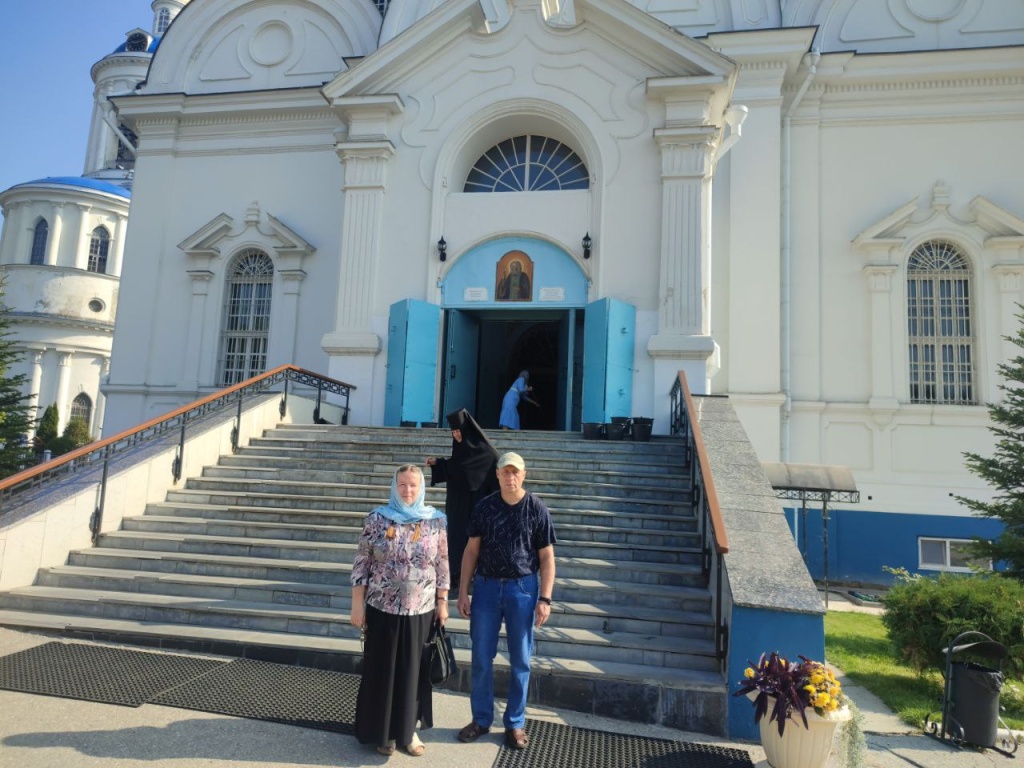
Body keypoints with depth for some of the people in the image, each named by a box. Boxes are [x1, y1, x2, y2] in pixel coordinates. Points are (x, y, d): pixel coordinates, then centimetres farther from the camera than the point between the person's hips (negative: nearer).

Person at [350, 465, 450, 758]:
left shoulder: (436, 521, -3)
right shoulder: (377, 519, -6)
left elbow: (442, 565, 2)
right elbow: (361, 563, -3)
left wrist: (442, 603, 2)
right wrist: (358, 603, -5)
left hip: (421, 610, 1)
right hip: (382, 609, -1)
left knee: (413, 669, 12)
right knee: (382, 670, 11)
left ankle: (408, 729, 31)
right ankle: (384, 731, 30)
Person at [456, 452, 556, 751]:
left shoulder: (537, 509, -5)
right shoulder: (484, 507, 0)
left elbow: (547, 557, -3)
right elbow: (471, 551, 5)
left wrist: (545, 599, -9)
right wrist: (463, 591, 1)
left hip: (523, 587, -2)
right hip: (486, 586, 2)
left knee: (520, 661, 9)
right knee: (481, 658, 9)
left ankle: (515, 723, 25)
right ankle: (481, 719, 27)